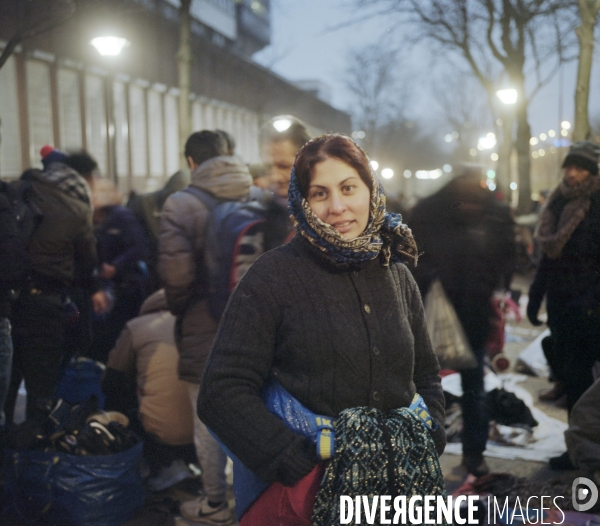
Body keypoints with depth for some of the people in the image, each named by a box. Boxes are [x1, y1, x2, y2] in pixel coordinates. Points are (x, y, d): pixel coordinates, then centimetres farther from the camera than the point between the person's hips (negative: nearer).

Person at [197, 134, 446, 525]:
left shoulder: (398, 277, 5)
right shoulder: (273, 276, -11)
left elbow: (427, 377, 15)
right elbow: (222, 393, -15)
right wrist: (301, 468, -21)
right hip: (304, 492, -4)